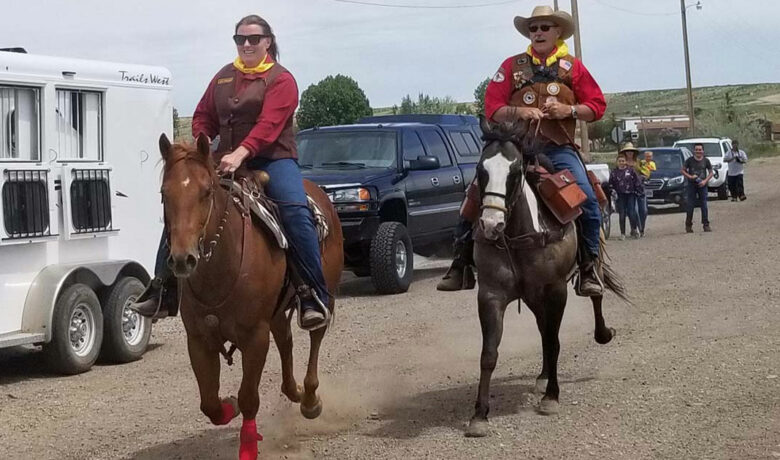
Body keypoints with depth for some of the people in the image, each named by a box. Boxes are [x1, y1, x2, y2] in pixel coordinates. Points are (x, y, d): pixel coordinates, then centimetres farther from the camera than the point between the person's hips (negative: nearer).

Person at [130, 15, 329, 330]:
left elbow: (268, 125, -19)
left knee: (296, 213, -29)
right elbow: (203, 116, 20)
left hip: (272, 159, -5)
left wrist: (240, 154, -34)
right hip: (226, 161, 5)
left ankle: (315, 295, -26)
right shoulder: (224, 77, 15)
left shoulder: (281, 80, -4)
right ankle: (160, 286, 2)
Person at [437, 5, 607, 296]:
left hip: (558, 149, 0)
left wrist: (570, 110, -10)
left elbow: (597, 106, 8)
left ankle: (589, 267, -8)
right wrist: (519, 112, -14)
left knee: (587, 200, -21)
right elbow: (492, 108, 4)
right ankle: (461, 264, -1)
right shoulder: (512, 66, 10)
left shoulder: (572, 67, 11)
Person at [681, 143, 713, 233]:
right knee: (690, 205, -1)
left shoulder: (706, 160, 3)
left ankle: (706, 225, 6)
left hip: (702, 185, 1)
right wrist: (690, 176, -12)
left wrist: (705, 181, -8)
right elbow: (682, 170, 4)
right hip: (691, 185, -1)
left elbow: (711, 172, 8)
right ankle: (688, 225, 5)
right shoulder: (690, 160, 0)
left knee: (704, 205, 1)